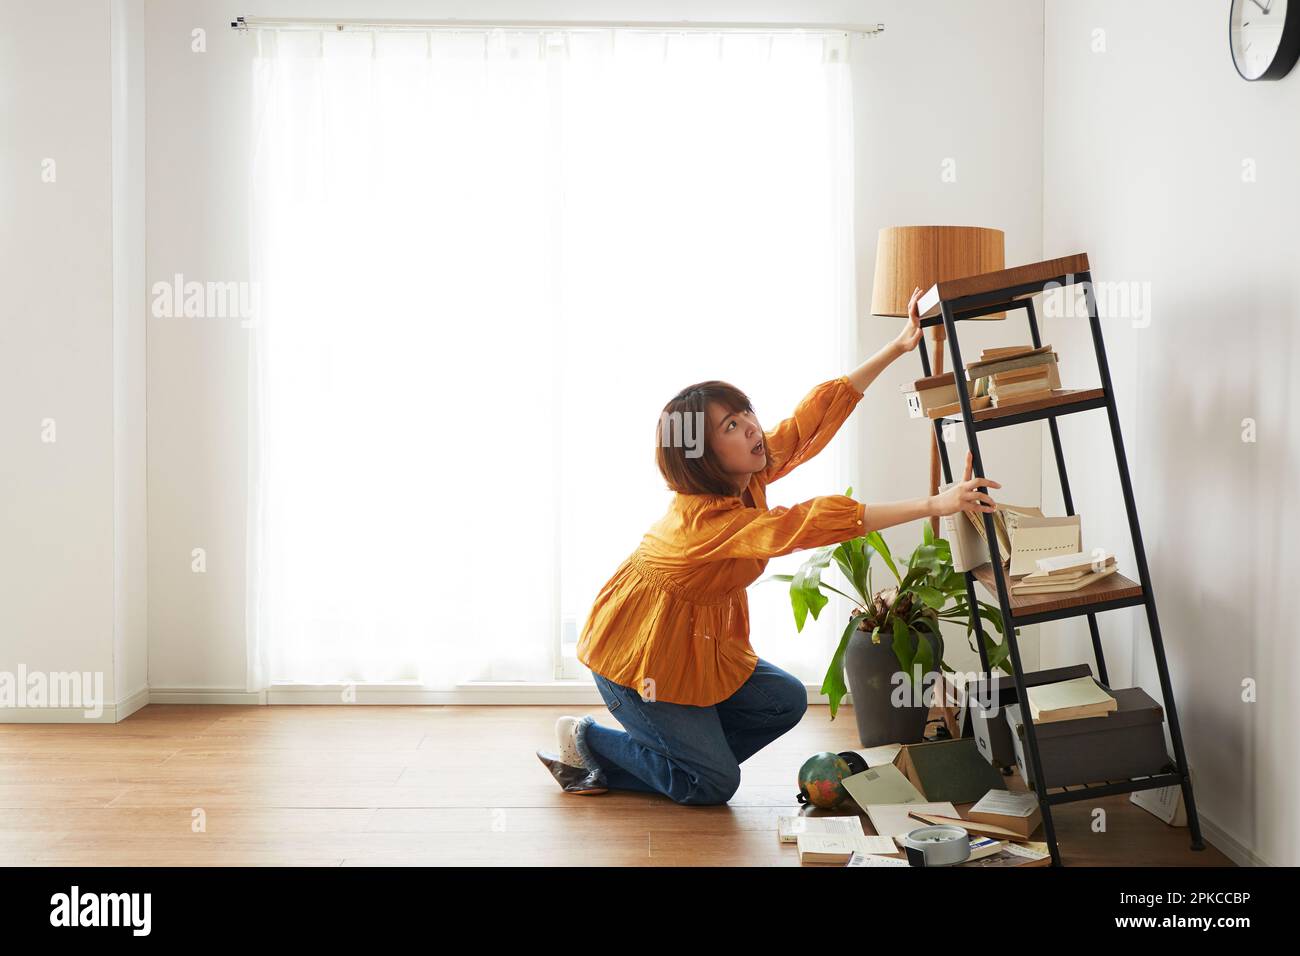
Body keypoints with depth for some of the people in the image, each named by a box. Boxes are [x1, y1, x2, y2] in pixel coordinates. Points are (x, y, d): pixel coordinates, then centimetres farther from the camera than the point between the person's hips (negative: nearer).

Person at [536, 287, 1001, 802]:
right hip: (639, 650, -8)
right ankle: (585, 739, 9)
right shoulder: (703, 518, -34)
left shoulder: (747, 475, -9)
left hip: (704, 637, 8)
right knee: (715, 784, -4)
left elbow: (815, 413, -6)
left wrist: (897, 347, -11)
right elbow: (807, 524, -46)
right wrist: (933, 505, -48)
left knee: (786, 702, -1)